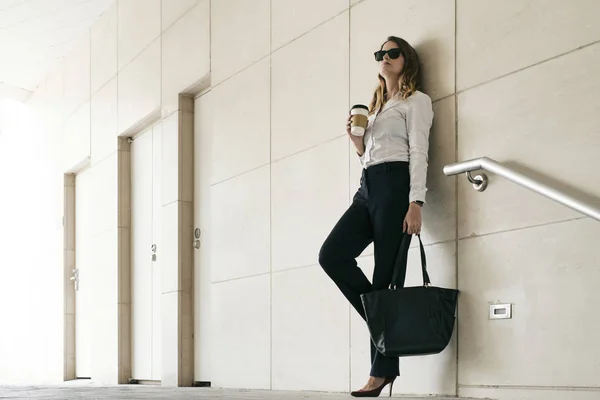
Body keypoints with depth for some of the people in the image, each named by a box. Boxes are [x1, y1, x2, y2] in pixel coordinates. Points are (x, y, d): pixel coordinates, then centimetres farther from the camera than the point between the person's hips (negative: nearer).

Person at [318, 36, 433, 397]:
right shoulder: (376, 106, 27)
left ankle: (384, 371, -8)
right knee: (332, 255, -13)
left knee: (387, 274, -10)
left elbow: (419, 153, -8)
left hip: (395, 185, -7)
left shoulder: (416, 101, 5)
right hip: (368, 187, 7)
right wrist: (356, 140, 7)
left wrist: (415, 204, -19)